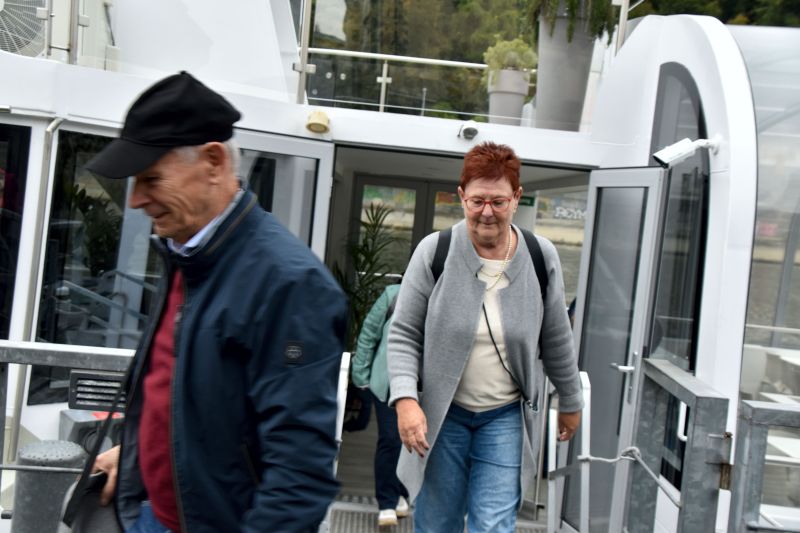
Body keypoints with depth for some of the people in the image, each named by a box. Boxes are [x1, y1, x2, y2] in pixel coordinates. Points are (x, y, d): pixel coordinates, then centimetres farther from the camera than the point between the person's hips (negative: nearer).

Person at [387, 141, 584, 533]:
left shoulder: (541, 257, -4)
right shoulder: (434, 251, -10)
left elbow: (556, 340, 7)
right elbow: (404, 334, -6)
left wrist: (570, 403, 16)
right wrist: (405, 399, -18)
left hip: (505, 417, 1)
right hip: (442, 413, 0)